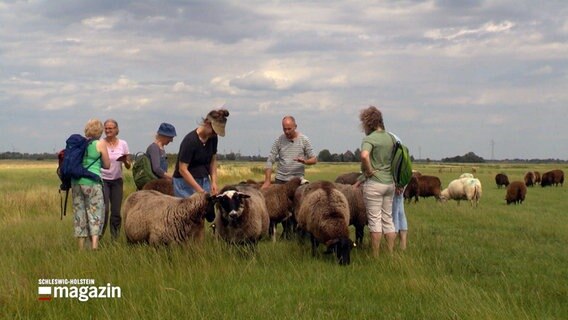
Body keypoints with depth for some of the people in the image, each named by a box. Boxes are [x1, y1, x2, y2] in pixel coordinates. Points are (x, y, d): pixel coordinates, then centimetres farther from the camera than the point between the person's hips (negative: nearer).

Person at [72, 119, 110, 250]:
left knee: (79, 212, 12)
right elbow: (107, 165, 2)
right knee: (95, 212, 0)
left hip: (76, 181, 4)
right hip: (92, 182, -4)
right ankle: (94, 244, -15)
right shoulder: (100, 144, -4)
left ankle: (81, 247, 15)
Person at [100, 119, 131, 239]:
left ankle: (115, 238, 11)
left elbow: (128, 166, 5)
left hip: (117, 180, 3)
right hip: (103, 179, -2)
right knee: (104, 209, -12)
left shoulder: (123, 144, 3)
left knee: (116, 211, 1)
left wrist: (125, 160, -16)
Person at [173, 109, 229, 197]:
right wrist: (200, 190, -22)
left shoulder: (213, 138, 1)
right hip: (185, 182, -6)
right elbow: (182, 169, -20)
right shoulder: (190, 140, -19)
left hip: (204, 181, 6)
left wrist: (213, 181, -1)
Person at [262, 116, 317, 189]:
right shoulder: (279, 141, 3)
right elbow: (270, 161, 1)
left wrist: (305, 161, -21)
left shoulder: (304, 140, 0)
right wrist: (267, 181, -10)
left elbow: (314, 159, 3)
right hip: (280, 180, 1)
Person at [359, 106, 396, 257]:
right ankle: (391, 255, 15)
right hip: (390, 182, 7)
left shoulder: (369, 139, -13)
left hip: (374, 183, -7)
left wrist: (369, 171, -17)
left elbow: (364, 155, -33)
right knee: (388, 219, 12)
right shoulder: (390, 138, 10)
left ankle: (375, 256, 3)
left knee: (375, 220, -1)